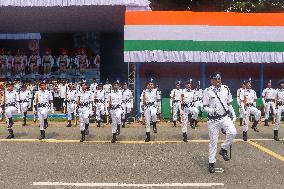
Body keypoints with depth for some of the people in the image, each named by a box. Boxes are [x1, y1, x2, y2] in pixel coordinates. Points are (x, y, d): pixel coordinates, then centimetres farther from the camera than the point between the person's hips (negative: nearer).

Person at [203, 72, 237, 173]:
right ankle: (211, 162, 16)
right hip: (213, 119, -2)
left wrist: (233, 115, 8)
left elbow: (229, 104, 15)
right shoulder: (208, 91, -4)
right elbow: (205, 107, -4)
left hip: (225, 117, 3)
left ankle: (223, 149, 2)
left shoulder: (226, 89, 7)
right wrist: (211, 110, -25)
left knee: (232, 132, -23)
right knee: (213, 141, 3)